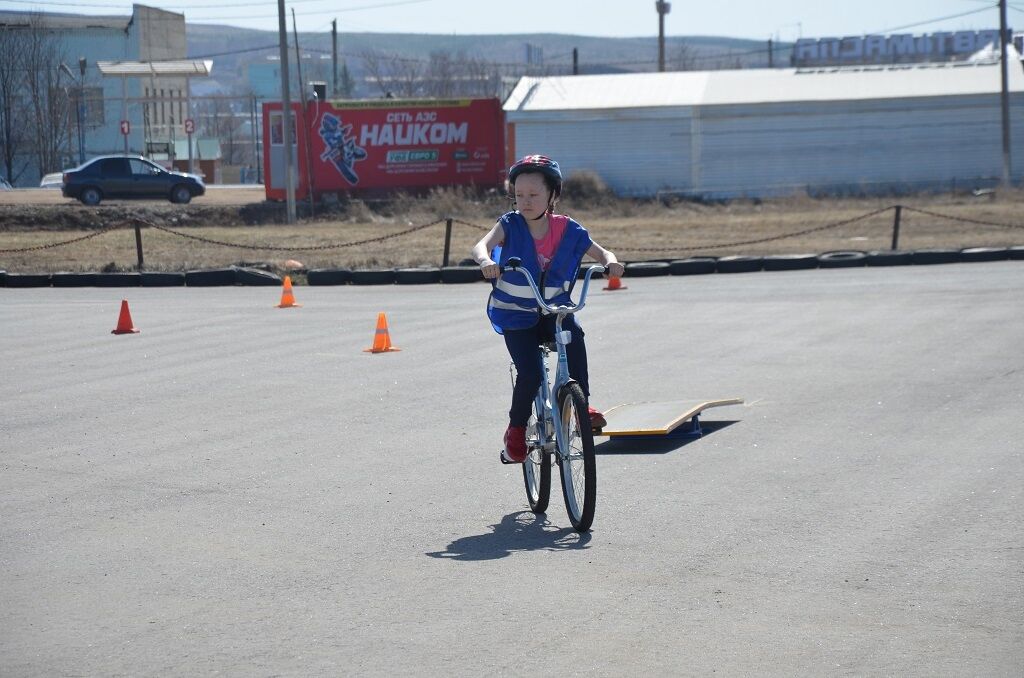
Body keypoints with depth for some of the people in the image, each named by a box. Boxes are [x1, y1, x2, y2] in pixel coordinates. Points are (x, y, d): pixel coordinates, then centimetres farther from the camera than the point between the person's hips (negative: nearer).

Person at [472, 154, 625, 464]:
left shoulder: (567, 230, -5)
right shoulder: (510, 225, -10)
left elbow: (600, 252, 1)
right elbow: (481, 245, -27)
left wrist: (611, 262, -24)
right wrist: (486, 261, -52)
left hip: (554, 309, 1)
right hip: (516, 314, -1)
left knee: (574, 336, -31)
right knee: (530, 374, -17)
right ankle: (516, 429, 7)